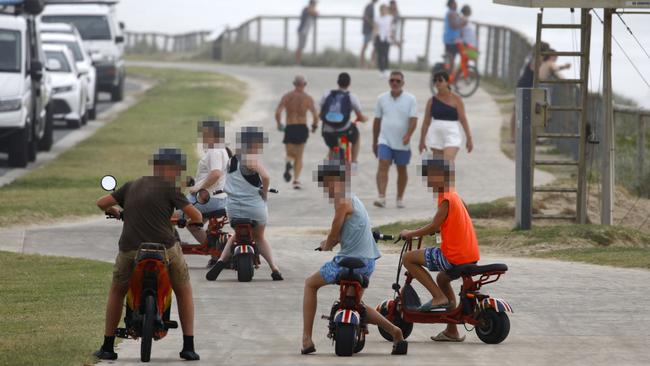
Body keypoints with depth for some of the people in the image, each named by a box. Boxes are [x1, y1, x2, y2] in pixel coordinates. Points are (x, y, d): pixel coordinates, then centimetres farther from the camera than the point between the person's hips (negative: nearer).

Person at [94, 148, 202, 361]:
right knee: (184, 292, 19)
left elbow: (101, 203, 17)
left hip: (129, 251, 3)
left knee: (117, 292, 27)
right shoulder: (168, 188, 2)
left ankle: (108, 347, 23)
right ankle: (188, 347, 11)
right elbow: (196, 216, -1)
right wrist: (190, 221, 24)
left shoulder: (132, 186, 15)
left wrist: (113, 211, 40)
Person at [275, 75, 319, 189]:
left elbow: (278, 112, -10)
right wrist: (315, 126, 9)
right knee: (299, 157, 12)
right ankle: (296, 180, -3)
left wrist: (279, 124, 7)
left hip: (289, 128, 0)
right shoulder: (308, 98, -2)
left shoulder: (287, 96, 0)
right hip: (302, 128, 0)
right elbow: (315, 115, -11)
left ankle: (288, 163, -19)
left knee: (290, 154, 18)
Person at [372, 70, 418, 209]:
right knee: (383, 166, -16)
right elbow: (377, 121, 12)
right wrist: (374, 141, 15)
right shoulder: (382, 99, 6)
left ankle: (400, 198, 24)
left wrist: (408, 135, -26)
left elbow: (413, 120, -9)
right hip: (385, 140, 0)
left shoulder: (410, 99, -1)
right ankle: (382, 197, -24)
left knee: (402, 170, 10)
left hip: (402, 143, 0)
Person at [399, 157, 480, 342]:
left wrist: (410, 234, -4)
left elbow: (434, 227, -16)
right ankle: (452, 332, 36)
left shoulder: (446, 199, -14)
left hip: (454, 256, -10)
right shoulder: (455, 196, 15)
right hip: (471, 255, 10)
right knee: (442, 278, 35)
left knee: (409, 259, -2)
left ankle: (439, 297, -4)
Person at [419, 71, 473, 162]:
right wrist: (422, 140, 10)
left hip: (452, 136, -4)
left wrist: (469, 138, -7)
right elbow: (426, 122, 10)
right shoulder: (432, 101, 6)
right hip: (436, 136, 4)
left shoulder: (456, 99, -2)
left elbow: (463, 120, -4)